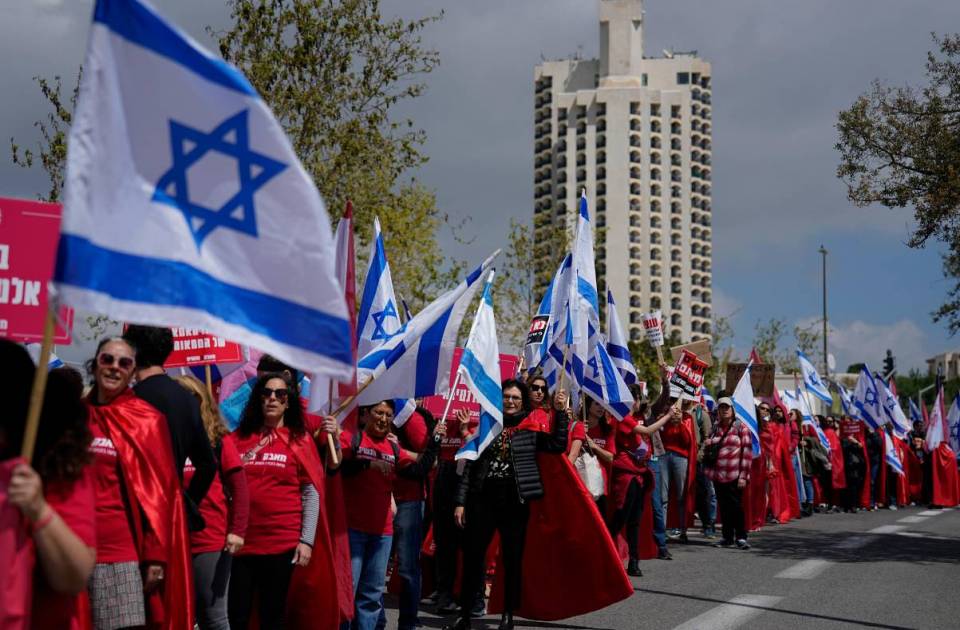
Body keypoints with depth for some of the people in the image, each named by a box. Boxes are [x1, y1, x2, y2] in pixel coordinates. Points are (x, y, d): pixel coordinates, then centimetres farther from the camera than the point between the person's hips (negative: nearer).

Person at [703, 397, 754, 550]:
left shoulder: (741, 427, -1)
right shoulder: (716, 428, 15)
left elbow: (747, 452, -6)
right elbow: (708, 452, 26)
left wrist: (743, 475, -13)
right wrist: (707, 445, 1)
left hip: (734, 475, -5)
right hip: (718, 474, 5)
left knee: (736, 506, -5)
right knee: (723, 507, 8)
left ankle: (741, 537, 3)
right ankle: (727, 537, 16)